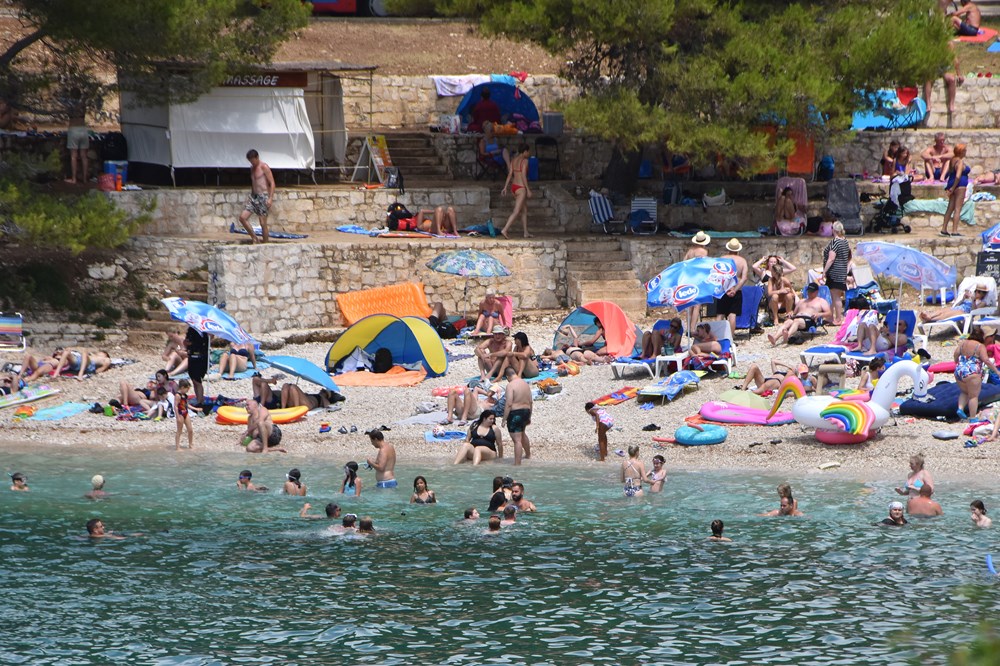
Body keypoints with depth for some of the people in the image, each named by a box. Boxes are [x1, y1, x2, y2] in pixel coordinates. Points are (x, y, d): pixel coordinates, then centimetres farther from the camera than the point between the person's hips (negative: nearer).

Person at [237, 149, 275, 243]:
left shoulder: (264, 167, -9)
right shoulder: (252, 168, 14)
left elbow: (272, 183, -12)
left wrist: (270, 198, -19)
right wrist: (250, 196, 19)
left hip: (263, 196, -8)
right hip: (253, 196, 8)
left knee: (263, 223, -6)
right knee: (242, 217, -3)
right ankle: (254, 238, 6)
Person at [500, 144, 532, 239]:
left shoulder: (514, 160, 10)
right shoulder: (524, 161, -12)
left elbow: (510, 174, 8)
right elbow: (523, 176, -17)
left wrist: (505, 187, 9)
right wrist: (528, 189, -15)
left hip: (514, 187, 9)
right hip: (521, 188, -9)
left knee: (524, 210, 17)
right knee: (516, 212, -9)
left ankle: (526, 233, 21)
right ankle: (504, 230, -19)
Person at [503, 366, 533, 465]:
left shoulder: (511, 385, -16)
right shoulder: (525, 384, 8)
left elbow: (508, 404, -21)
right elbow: (530, 402, 14)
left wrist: (504, 419, -15)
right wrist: (529, 417, 24)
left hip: (515, 413, -8)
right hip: (526, 411, 8)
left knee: (517, 439, -9)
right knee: (522, 434, 32)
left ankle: (517, 464, -11)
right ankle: (528, 454, 51)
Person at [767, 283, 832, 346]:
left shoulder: (821, 301, 21)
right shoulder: (801, 301, 38)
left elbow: (829, 314, 9)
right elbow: (794, 312, 36)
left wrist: (819, 314, -12)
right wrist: (791, 314, 10)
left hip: (809, 320, -5)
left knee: (797, 321, -40)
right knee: (787, 322, -31)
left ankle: (787, 336, -72)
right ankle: (774, 338, -60)